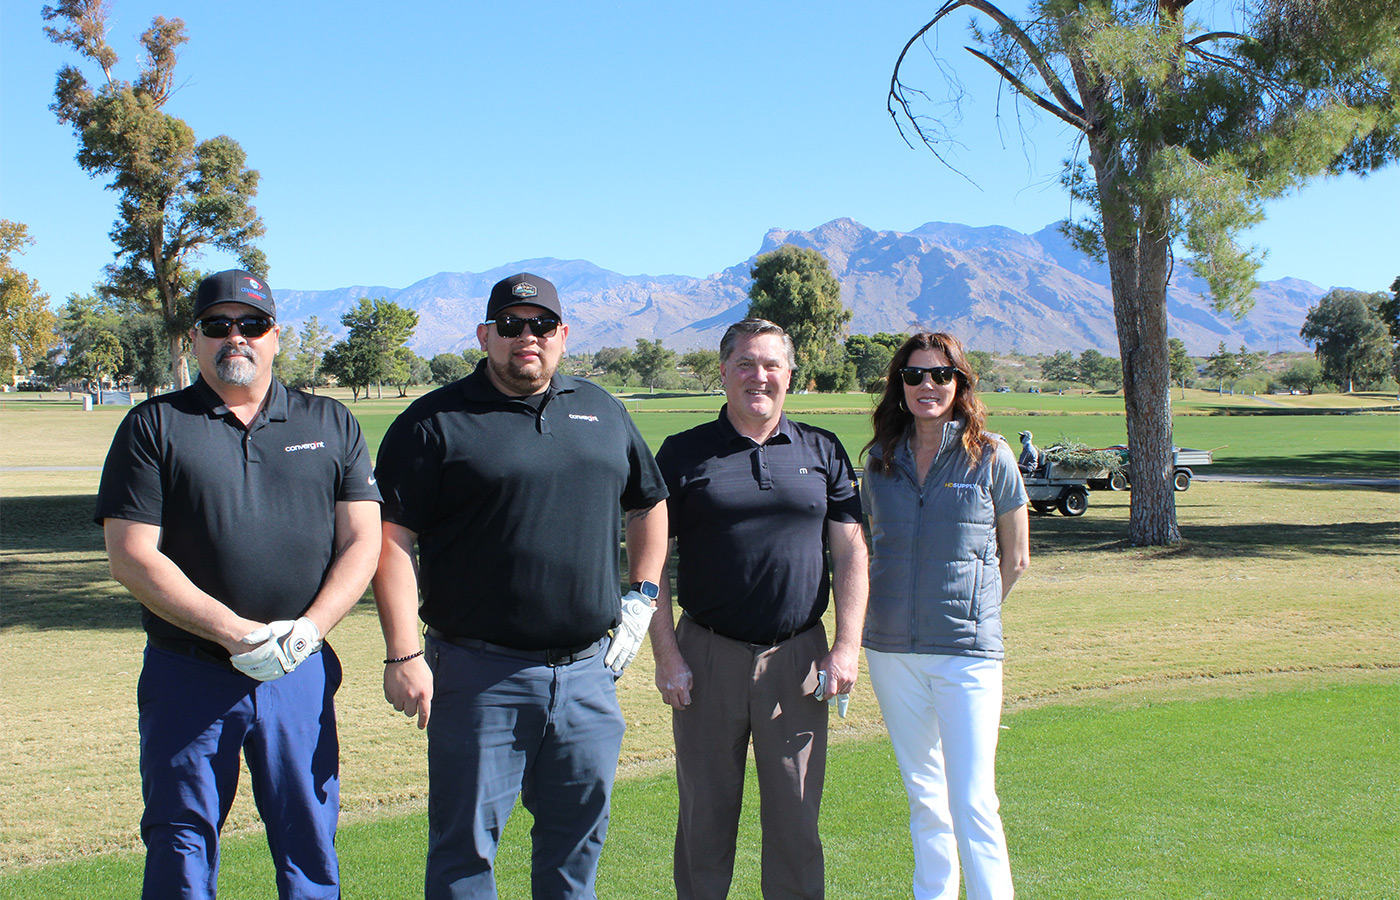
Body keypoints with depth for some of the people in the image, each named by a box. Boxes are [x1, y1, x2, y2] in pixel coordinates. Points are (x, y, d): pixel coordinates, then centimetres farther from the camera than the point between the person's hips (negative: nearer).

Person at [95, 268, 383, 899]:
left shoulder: (331, 424, 9)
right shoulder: (153, 426, 2)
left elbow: (362, 542, 4)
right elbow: (131, 558, -6)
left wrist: (308, 628, -13)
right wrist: (237, 633, -15)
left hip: (302, 677, 1)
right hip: (188, 678, -1)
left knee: (310, 848, 8)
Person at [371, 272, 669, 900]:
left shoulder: (603, 412, 12)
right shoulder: (436, 422, -3)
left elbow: (649, 503, 24)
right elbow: (393, 541, -9)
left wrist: (641, 597, 15)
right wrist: (404, 655, -15)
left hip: (588, 671, 4)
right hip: (479, 676, -4)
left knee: (579, 833, 15)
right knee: (465, 841, 4)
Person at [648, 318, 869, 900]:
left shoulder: (822, 452, 8)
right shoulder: (684, 454, 2)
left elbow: (850, 552, 7)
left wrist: (846, 646, -1)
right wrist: (666, 656, -5)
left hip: (798, 657, 1)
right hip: (708, 656, -1)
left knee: (796, 816, 7)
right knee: (705, 815, 8)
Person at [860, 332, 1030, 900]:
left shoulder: (991, 457, -3)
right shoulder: (881, 460, 6)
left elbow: (1015, 556, 5)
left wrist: (970, 611, 6)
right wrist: (904, 609, 9)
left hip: (968, 651, -4)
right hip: (891, 648, 4)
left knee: (972, 803, -7)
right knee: (923, 795, 15)